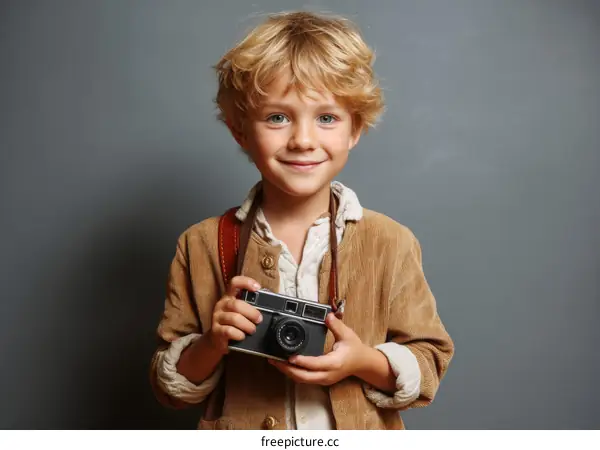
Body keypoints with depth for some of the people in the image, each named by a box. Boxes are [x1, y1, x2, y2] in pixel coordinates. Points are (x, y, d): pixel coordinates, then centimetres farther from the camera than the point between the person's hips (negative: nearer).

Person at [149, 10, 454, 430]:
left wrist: (365, 362, -24)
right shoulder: (203, 246, -13)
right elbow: (170, 384, -7)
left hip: (359, 435, 0)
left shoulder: (391, 243, -14)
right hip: (240, 434, 0)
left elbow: (429, 361, -7)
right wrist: (212, 345, -25)